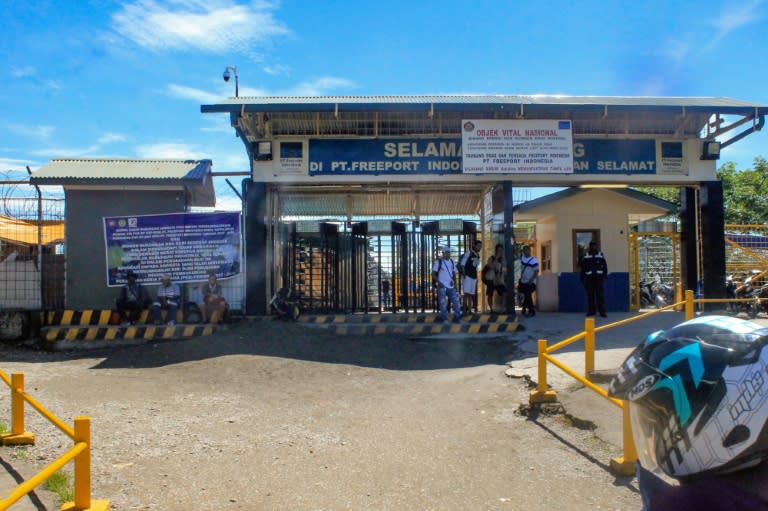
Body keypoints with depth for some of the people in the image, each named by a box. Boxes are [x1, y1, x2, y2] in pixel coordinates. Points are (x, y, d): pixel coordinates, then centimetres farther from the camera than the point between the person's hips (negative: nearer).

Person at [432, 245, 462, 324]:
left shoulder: (452, 261, 11)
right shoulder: (438, 261, -5)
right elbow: (433, 274, -5)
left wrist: (453, 280, 0)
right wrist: (438, 282, -17)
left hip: (450, 286, 5)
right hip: (442, 286, -5)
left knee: (456, 301, 0)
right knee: (443, 303, 0)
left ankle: (457, 318, 6)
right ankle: (444, 319, 12)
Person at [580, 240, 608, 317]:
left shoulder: (601, 255, 9)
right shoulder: (585, 256, 9)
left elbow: (605, 266, 6)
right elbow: (583, 268, 9)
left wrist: (605, 276, -3)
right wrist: (582, 278, 5)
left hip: (599, 278, -1)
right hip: (589, 278, 1)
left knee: (600, 295, -2)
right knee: (590, 295, 3)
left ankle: (602, 311, 0)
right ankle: (591, 311, 11)